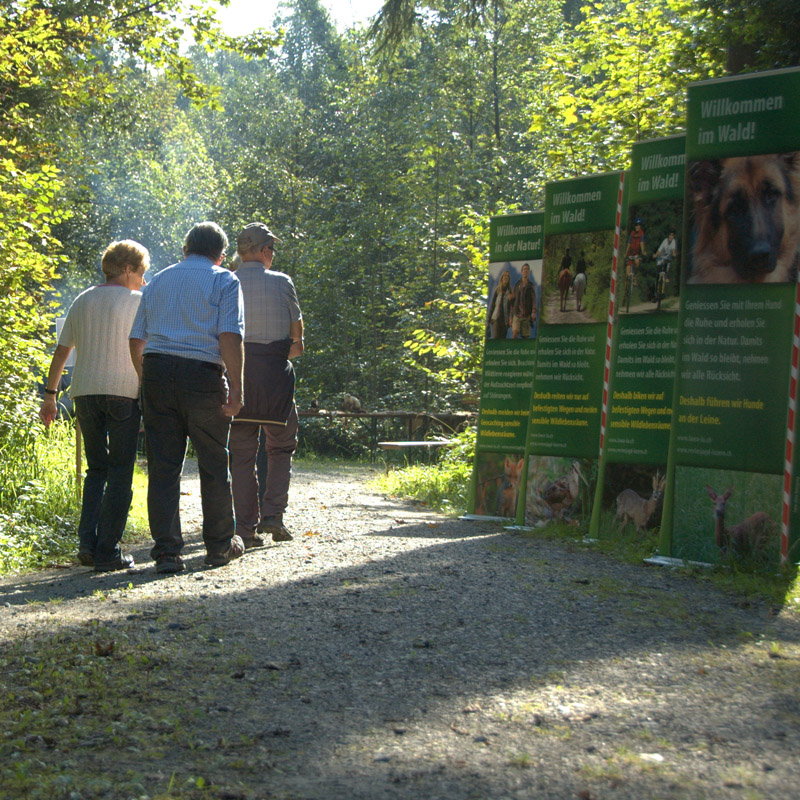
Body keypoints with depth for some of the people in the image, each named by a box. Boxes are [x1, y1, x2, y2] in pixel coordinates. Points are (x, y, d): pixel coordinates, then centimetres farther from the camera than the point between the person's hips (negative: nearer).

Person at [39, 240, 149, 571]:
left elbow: (61, 351, 13)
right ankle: (107, 551, -3)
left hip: (85, 392, 5)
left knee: (96, 469, 15)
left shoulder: (82, 301, 14)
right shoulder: (138, 301, 1)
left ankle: (87, 542, 2)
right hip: (123, 391, -5)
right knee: (120, 473, 1)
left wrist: (50, 394, 17)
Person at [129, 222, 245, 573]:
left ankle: (166, 551, 2)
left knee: (162, 465, 5)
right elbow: (230, 336, -10)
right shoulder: (224, 280, 4)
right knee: (213, 463, 9)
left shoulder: (158, 280, 18)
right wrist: (236, 387, -10)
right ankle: (220, 545, 19)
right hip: (202, 374, -4)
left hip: (156, 371, 4)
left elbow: (136, 339, 14)